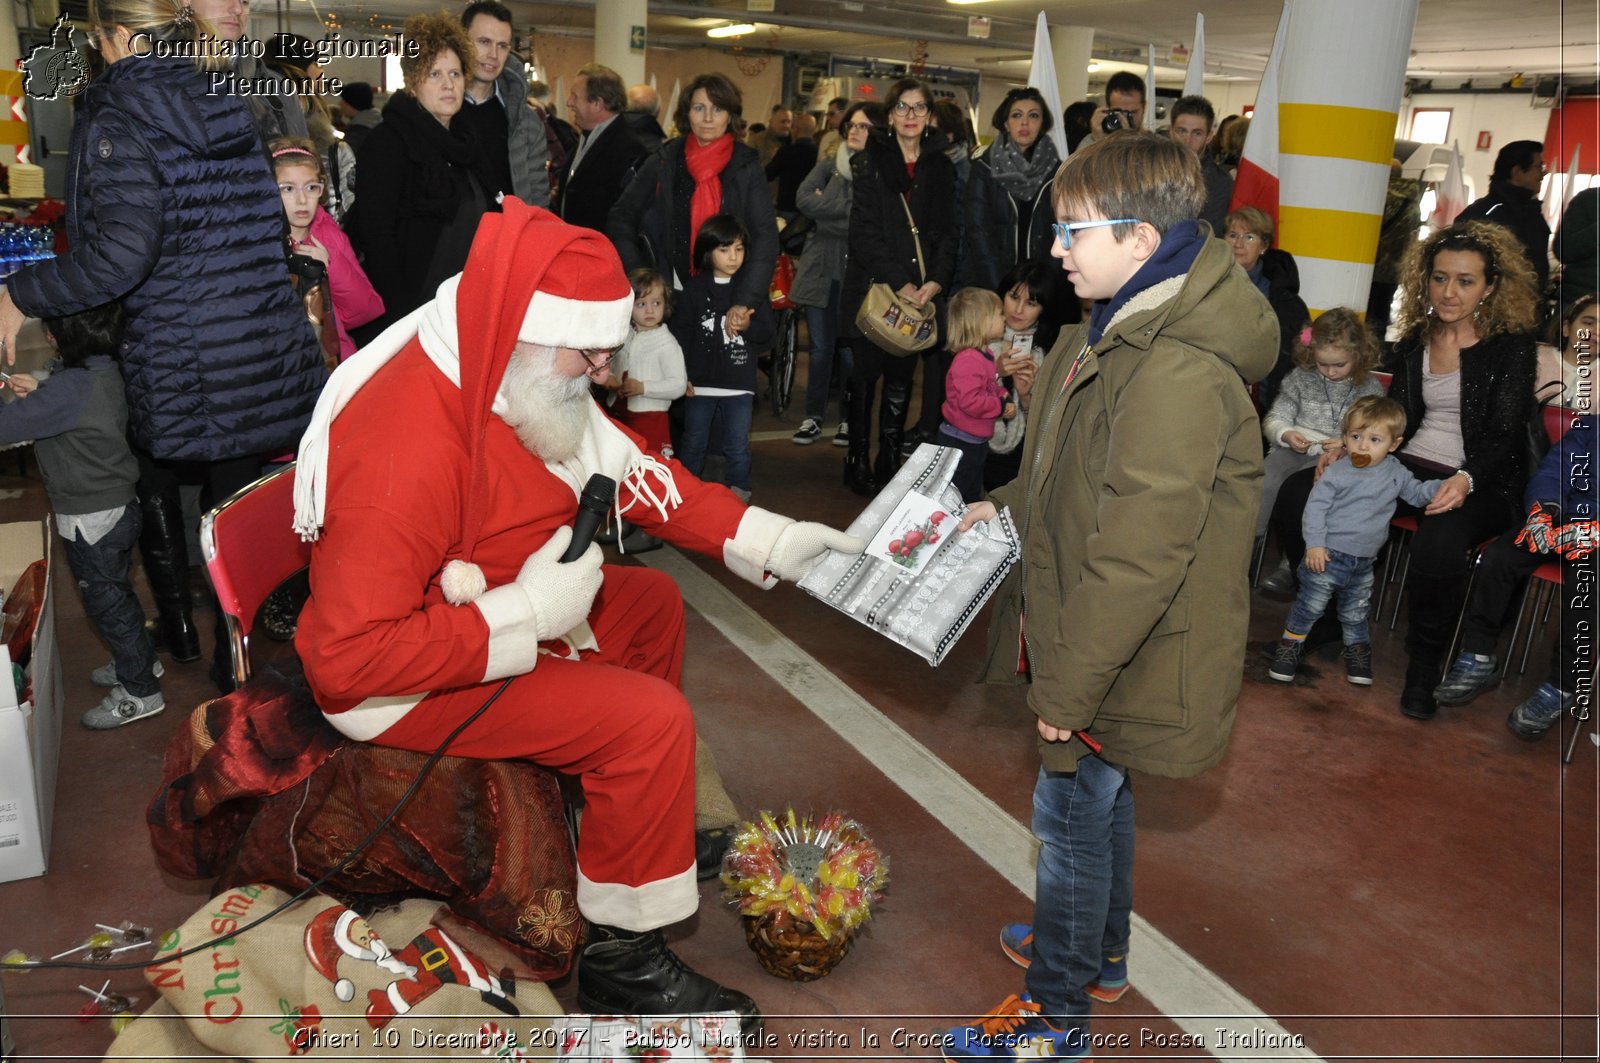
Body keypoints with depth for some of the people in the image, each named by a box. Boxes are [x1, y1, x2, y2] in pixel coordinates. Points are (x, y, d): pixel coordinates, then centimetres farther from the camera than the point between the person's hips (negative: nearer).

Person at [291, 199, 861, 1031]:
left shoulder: (524, 379, -7)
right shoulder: (407, 447, -34)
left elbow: (633, 473, 0)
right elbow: (346, 658, -33)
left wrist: (772, 539, -6)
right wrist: (526, 615, -31)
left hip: (502, 610, 9)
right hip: (396, 681, -9)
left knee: (653, 605, 15)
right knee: (650, 718, -19)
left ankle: (653, 823, 32)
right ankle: (621, 960, 1)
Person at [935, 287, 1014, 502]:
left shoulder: (985, 355, 7)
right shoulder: (968, 360, -26)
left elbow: (991, 387, 21)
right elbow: (969, 401, -33)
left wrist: (1005, 396, 0)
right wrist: (1001, 406, -21)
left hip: (977, 441, 11)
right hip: (959, 442, -11)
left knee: (973, 496, 25)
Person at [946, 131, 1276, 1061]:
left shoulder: (1178, 374, -29)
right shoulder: (1121, 332, 6)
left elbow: (1138, 558, -29)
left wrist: (1070, 684, -23)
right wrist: (1009, 506, 11)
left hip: (1123, 660, -10)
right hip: (1095, 651, 10)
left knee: (1073, 812, 6)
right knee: (1100, 799, 24)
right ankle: (1099, 950, 47)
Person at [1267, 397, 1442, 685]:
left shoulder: (1395, 472, 3)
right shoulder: (1337, 472, -13)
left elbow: (1416, 493, 15)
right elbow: (1316, 506, -13)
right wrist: (1314, 544, -18)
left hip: (1364, 560, 4)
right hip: (1329, 554, -4)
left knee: (1356, 612, 18)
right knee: (1310, 604, 2)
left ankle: (1357, 650, 36)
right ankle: (1290, 645, 16)